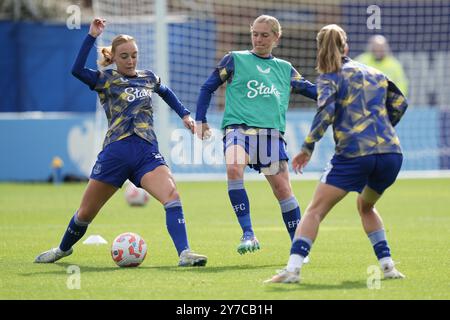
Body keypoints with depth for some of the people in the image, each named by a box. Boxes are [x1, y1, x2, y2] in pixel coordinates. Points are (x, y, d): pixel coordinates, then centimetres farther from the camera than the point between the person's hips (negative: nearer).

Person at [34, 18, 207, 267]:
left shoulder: (148, 77, 14)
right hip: (115, 153, -2)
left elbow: (166, 93, 38)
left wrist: (185, 114, 30)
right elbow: (77, 70, -19)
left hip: (147, 152, 2)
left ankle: (184, 254, -31)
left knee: (172, 195, -25)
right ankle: (63, 249, 37)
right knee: (86, 212, 10)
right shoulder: (105, 80, 2)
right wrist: (92, 36, -21)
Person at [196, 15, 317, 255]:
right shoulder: (235, 60, 12)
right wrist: (200, 120, 10)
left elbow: (310, 90, 22)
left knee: (282, 188, -4)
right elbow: (208, 87, 15)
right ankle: (248, 234, -29)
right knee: (234, 169, -31)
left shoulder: (285, 69, 19)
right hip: (238, 127, -2)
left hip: (271, 133, 2)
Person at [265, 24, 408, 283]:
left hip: (354, 154, -5)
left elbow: (326, 111, -11)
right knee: (366, 206, 30)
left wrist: (308, 148, -8)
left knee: (315, 211, -1)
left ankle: (293, 269, -16)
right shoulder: (374, 73, 21)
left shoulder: (330, 77, 5)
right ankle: (387, 265, 19)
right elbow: (399, 103, 22)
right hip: (391, 153, 5)